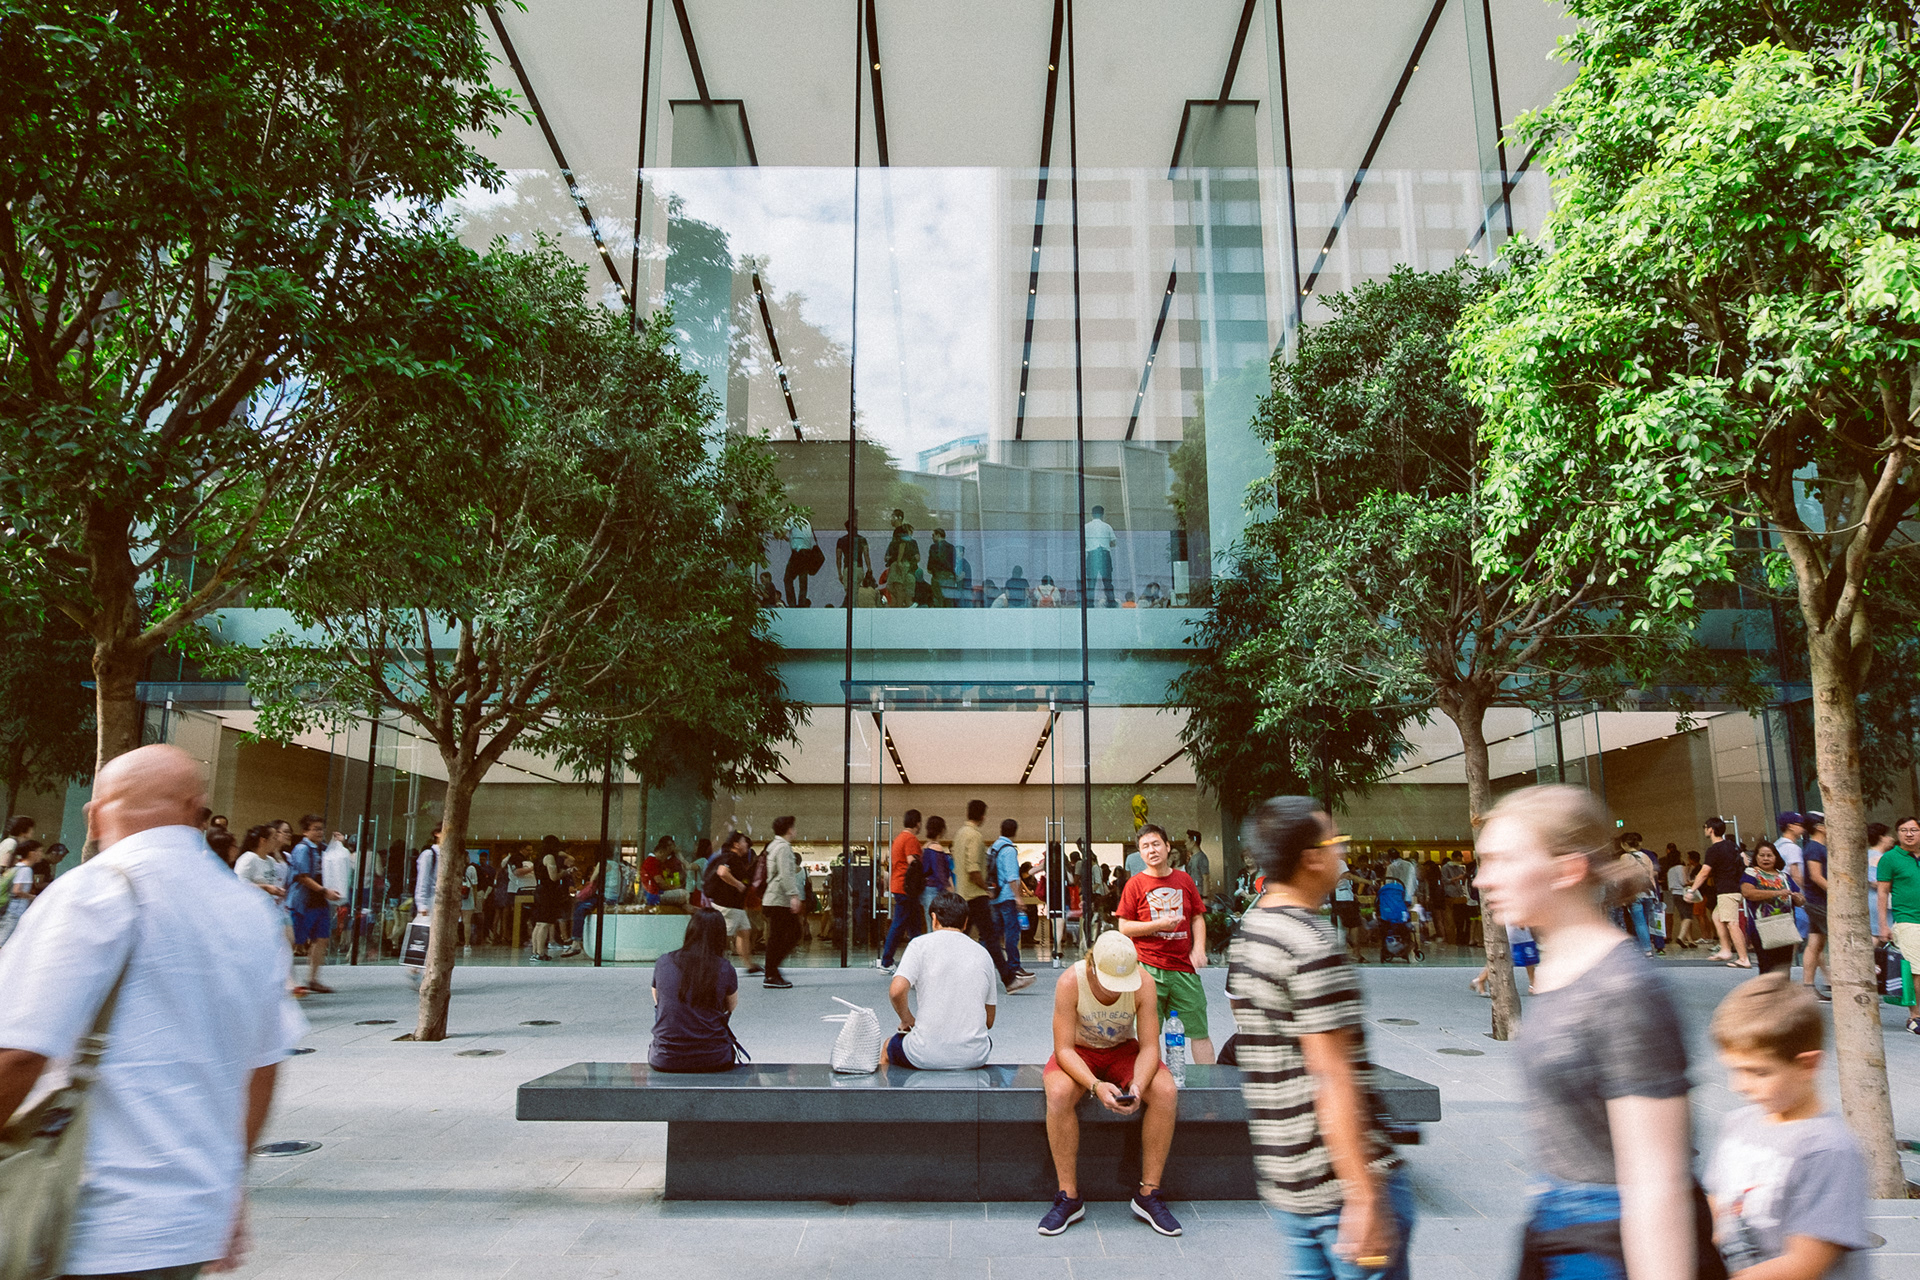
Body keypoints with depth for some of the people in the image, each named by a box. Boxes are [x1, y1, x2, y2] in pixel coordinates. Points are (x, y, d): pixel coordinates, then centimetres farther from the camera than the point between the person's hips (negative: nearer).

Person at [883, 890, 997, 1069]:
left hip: (926, 1057, -3)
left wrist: (906, 1019, 3)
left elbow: (896, 990, -16)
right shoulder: (983, 953, 9)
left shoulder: (921, 944, -2)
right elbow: (989, 1022, 12)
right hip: (974, 1057, 3)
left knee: (887, 1049, 31)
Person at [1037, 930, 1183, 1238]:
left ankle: (1148, 1194, -11)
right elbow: (1064, 1049, -24)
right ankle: (1069, 1198, -19)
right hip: (1078, 1052, -2)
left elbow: (1149, 1046, -17)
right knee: (1058, 1094, -35)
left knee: (1166, 1092, -26)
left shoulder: (1143, 983, -22)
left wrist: (1137, 1086, -36)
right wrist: (1095, 1086, -40)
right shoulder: (1070, 982, -27)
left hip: (1123, 1050, 2)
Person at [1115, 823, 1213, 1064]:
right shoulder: (1135, 884, 0)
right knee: (1149, 1033, 0)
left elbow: (1198, 917, 15)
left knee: (1200, 1030, 5)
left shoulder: (1184, 879, 10)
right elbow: (1124, 927, -2)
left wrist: (1199, 948, 0)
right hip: (1149, 967, -3)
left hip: (1184, 966, 3)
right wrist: (1159, 924, -13)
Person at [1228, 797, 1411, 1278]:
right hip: (1339, 1180, -8)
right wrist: (1365, 1199, -20)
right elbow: (1331, 1079, -22)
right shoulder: (1314, 947, -19)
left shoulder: (1245, 934, 9)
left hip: (1284, 1179, 8)